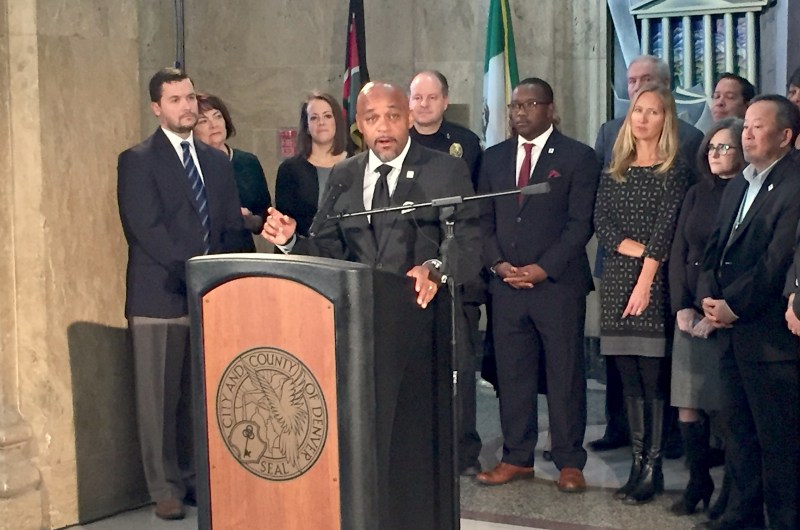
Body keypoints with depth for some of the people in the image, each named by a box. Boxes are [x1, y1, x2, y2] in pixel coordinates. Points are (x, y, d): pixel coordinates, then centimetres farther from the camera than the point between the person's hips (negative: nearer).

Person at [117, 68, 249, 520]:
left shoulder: (218, 162, 17)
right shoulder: (138, 161, -1)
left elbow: (233, 228, 14)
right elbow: (147, 229, -10)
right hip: (160, 296, -4)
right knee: (160, 397, -1)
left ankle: (198, 479, 15)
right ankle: (166, 489, 7)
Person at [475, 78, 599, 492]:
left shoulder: (578, 157, 0)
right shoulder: (494, 158, 14)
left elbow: (580, 223, -6)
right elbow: (484, 219, 13)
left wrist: (544, 269, -13)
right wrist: (497, 262, -3)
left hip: (559, 284, -4)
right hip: (507, 284, 4)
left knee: (565, 376, 1)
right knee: (512, 375, 6)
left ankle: (569, 462, 8)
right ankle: (517, 457, 15)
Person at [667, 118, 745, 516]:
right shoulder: (696, 195, 13)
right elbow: (678, 253, 9)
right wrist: (682, 307, -4)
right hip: (691, 313, 5)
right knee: (688, 405, 1)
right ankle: (699, 482, 11)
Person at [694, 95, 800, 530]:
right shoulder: (738, 185, 17)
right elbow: (715, 247, 15)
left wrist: (734, 305, -15)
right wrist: (708, 296, -1)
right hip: (732, 330, 9)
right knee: (739, 429, 14)